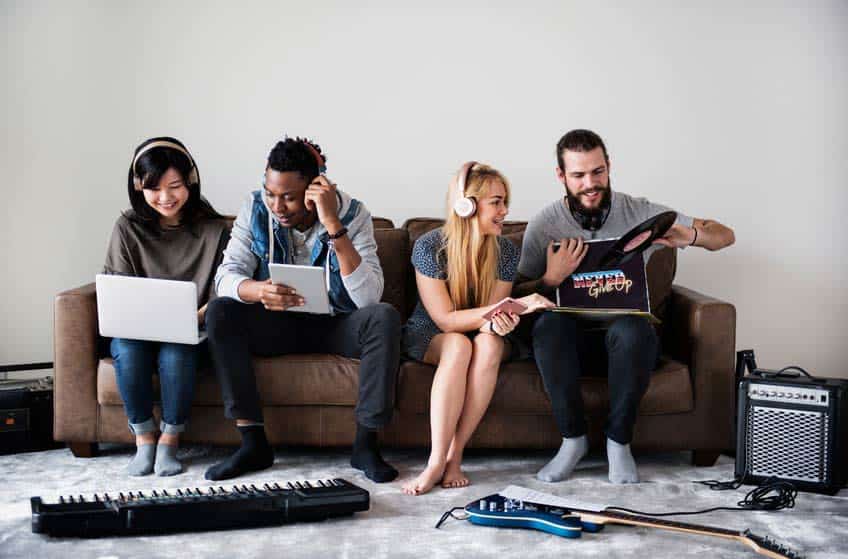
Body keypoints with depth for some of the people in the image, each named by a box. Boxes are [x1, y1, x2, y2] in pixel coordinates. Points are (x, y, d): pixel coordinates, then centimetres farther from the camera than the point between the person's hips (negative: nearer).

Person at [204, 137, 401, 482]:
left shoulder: (352, 214, -17)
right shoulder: (256, 209, -10)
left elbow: (369, 297, -28)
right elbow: (226, 277, -17)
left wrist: (334, 226, -36)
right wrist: (258, 291, -42)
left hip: (337, 325, -2)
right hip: (279, 325, 2)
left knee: (385, 317, -31)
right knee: (220, 313, -25)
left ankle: (366, 444, -21)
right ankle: (253, 443, -21)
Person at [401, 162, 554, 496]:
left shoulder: (505, 252, -9)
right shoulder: (429, 247, -19)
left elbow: (493, 317, -9)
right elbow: (445, 320, -24)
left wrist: (498, 322, -36)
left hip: (482, 337, 3)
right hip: (429, 337, -2)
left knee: (489, 343, -34)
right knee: (458, 345, -37)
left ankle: (454, 457, -31)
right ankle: (437, 461, -37)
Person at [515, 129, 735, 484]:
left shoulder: (639, 213, -1)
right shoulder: (544, 224, -1)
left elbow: (725, 236, 0)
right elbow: (519, 297, -4)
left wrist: (690, 235, -24)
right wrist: (550, 279, -26)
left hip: (626, 340, 0)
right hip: (569, 341, 0)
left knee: (631, 328, -35)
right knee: (549, 322, -33)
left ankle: (619, 440, -15)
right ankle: (573, 437, -15)